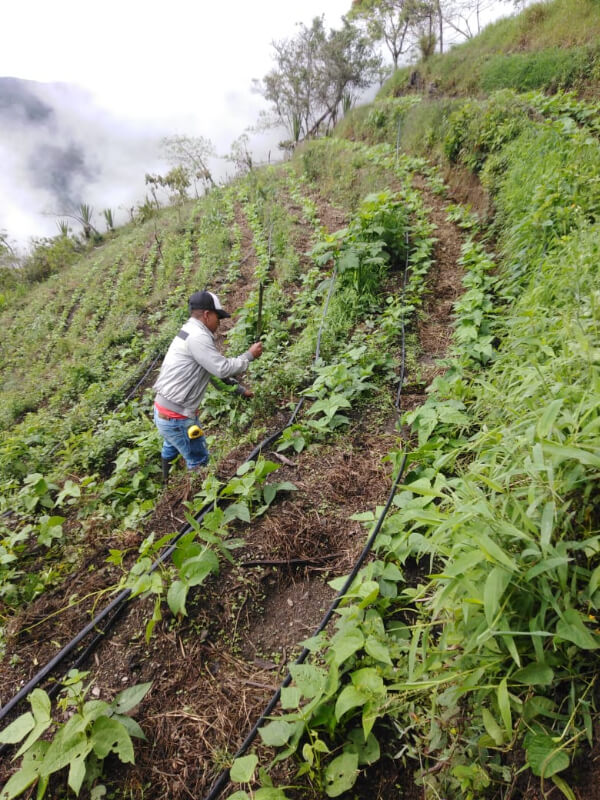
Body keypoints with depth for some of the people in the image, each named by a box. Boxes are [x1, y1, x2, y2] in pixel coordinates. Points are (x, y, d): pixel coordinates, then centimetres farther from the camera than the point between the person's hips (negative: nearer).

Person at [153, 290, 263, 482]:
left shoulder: (190, 333, 13)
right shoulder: (197, 337, -21)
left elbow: (217, 369, 19)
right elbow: (223, 369, -23)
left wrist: (240, 389, 23)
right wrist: (250, 356, -8)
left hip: (165, 410, 11)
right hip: (176, 416, -11)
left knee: (171, 452, 31)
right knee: (198, 461, 7)